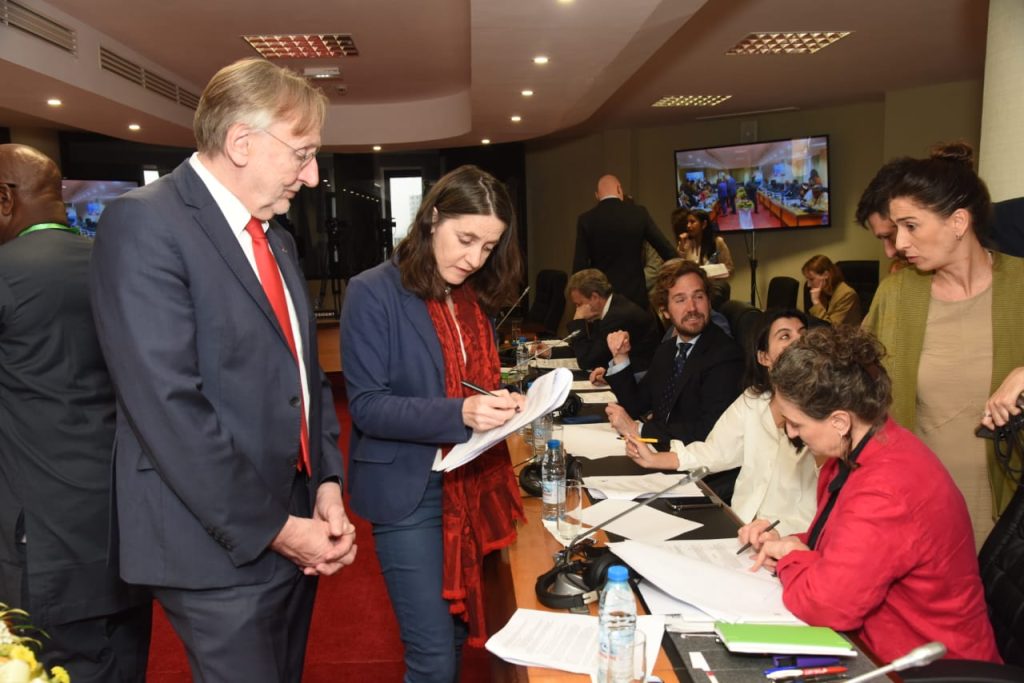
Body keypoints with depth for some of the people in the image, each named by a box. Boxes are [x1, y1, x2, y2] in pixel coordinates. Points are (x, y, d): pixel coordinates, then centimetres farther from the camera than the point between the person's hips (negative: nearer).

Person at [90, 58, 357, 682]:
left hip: (296, 530, 8)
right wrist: (273, 529, -17)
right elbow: (168, 407, -21)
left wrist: (327, 483, 1)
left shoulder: (275, 237, 12)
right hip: (221, 549, -8)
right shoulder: (144, 223, -15)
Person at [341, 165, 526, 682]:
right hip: (409, 494, -6)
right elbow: (366, 406, -17)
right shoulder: (374, 292, -13)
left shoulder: (475, 297, 7)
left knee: (458, 635, 18)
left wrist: (500, 405, -8)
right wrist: (459, 413, -29)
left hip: (471, 487, 7)